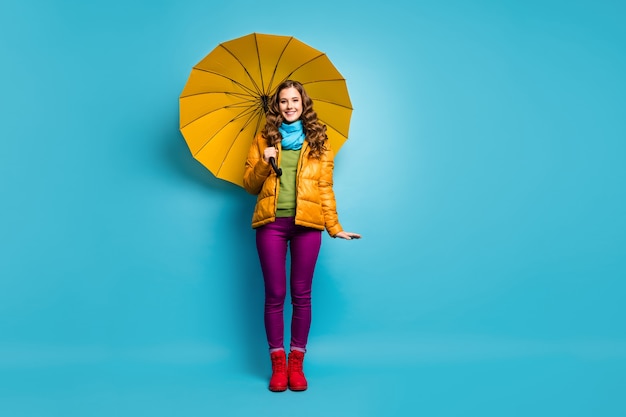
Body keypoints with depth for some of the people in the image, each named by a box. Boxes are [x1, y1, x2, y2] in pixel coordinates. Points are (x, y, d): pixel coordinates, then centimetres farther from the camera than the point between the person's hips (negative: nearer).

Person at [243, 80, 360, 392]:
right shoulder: (264, 139, 13)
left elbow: (325, 188, 7)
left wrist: (335, 228, 0)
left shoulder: (319, 142, 11)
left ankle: (296, 364, 16)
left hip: (307, 224, 0)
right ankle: (278, 364, 15)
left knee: (301, 295, 4)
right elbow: (249, 185, 12)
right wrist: (263, 164, -7)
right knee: (275, 295, 3)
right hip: (271, 223, 1)